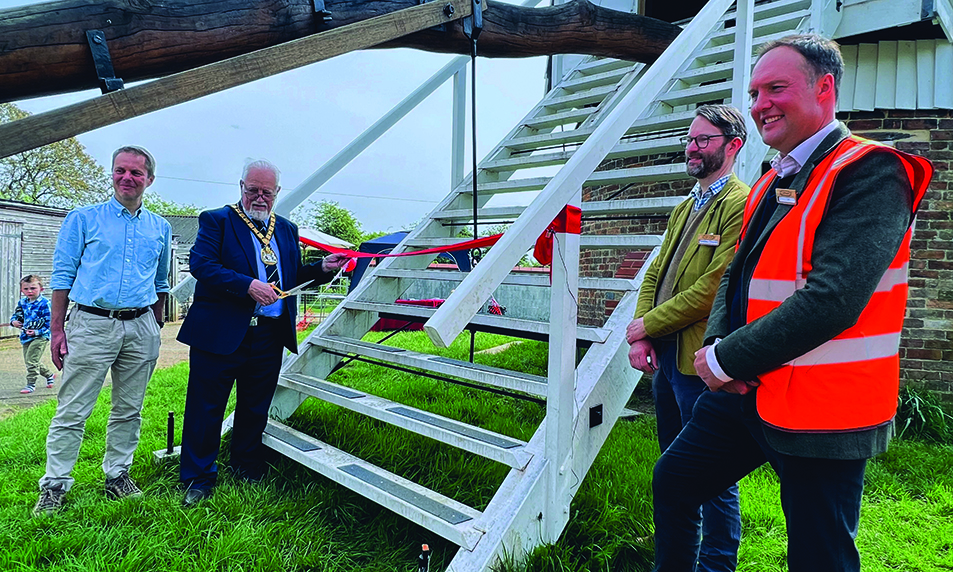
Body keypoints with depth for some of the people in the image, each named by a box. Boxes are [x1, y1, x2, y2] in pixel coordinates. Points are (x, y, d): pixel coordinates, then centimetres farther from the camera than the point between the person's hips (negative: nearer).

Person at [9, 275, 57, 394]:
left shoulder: (44, 303, -13)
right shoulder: (22, 302, 7)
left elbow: (50, 322, -14)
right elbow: (16, 315, 20)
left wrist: (37, 332, -22)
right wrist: (13, 322, -4)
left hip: (40, 337, -8)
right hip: (26, 337, 8)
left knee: (31, 360, -10)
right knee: (31, 361, 16)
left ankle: (31, 384, 2)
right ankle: (49, 375, 36)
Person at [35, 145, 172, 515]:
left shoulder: (160, 228, 12)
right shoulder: (83, 219, 3)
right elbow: (62, 276, 1)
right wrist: (57, 330, -4)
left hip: (141, 327, 3)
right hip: (92, 324, -3)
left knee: (129, 409, 10)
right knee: (73, 410, -1)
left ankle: (117, 475, 23)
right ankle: (54, 486, 10)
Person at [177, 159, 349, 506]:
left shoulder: (287, 230, 16)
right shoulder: (216, 220, 1)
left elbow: (294, 277, 19)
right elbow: (201, 265, -13)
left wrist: (323, 269, -1)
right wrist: (248, 286, -23)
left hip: (269, 336, 5)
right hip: (220, 333, -4)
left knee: (255, 409, 15)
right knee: (206, 407, 4)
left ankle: (248, 473, 31)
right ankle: (198, 479, 20)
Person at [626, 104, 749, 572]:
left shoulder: (741, 206, -12)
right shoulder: (685, 208, 18)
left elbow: (713, 288, -20)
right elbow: (654, 274, 14)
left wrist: (648, 324, -12)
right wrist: (640, 336, 0)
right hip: (665, 357, 9)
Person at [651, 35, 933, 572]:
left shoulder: (870, 173, -15)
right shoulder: (773, 182, 12)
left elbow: (832, 300, -26)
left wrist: (728, 358, -18)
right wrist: (717, 341, -5)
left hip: (820, 411, -8)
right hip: (745, 392, 8)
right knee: (674, 481, 18)